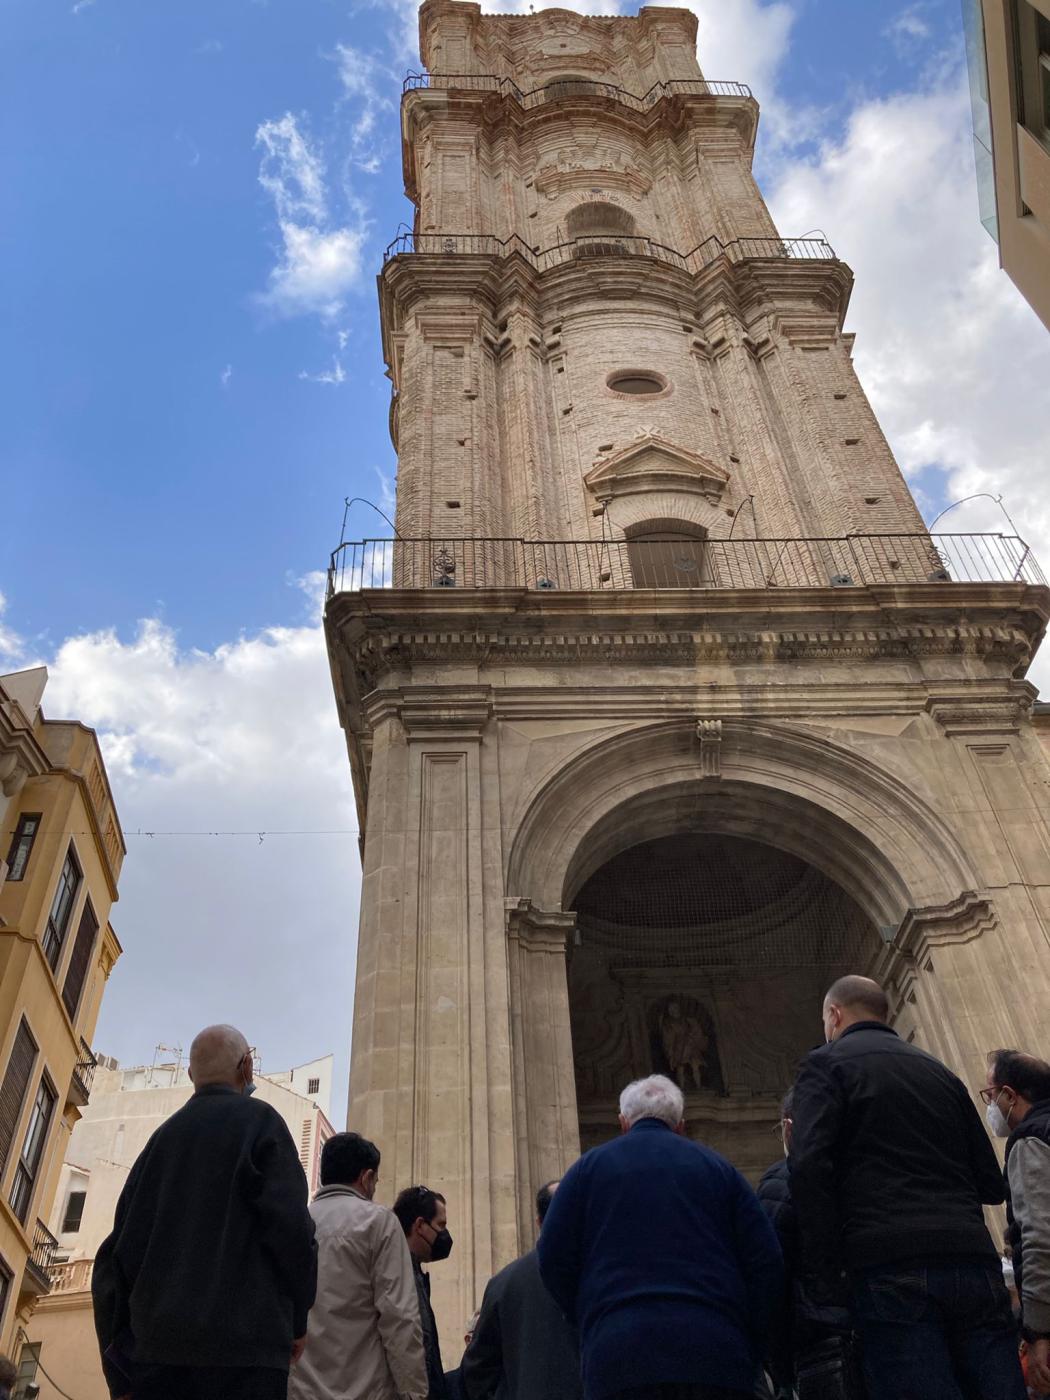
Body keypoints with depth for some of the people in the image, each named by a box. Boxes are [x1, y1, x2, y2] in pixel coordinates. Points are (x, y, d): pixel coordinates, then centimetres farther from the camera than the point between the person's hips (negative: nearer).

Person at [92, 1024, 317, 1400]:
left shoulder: (163, 1135, 15)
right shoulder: (258, 1119, -1)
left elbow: (120, 1249, 13)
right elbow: (291, 1226, -10)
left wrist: (120, 1370, 16)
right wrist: (297, 1320, 3)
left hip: (155, 1345, 6)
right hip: (242, 1345, -6)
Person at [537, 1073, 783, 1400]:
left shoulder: (588, 1167, 12)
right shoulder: (717, 1167, 15)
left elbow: (553, 1260, 5)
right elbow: (767, 1263, 8)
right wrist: (749, 1353, 13)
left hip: (617, 1355, -1)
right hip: (715, 1356, 1)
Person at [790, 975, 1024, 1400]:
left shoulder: (826, 1064, 6)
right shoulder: (940, 1072, 24)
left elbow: (809, 1166, -10)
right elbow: (992, 1184, 23)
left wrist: (823, 1276, -7)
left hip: (891, 1266, -5)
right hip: (975, 1262, 6)